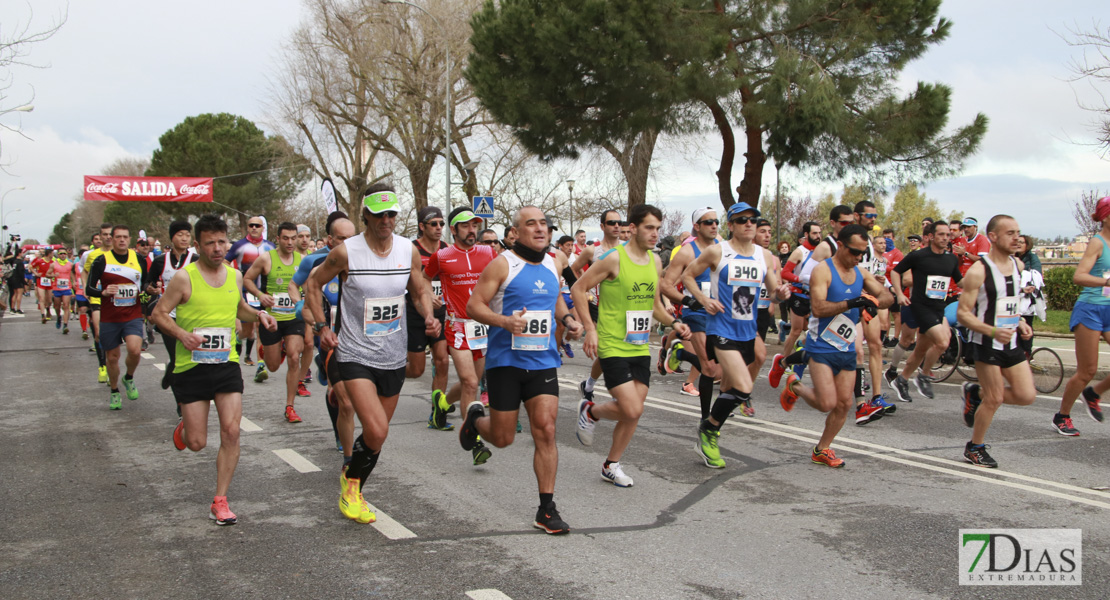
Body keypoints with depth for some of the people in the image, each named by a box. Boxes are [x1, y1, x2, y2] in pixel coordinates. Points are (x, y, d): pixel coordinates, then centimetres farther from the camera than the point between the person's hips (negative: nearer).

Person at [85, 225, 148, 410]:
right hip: (109, 317, -1)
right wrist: (103, 292, -23)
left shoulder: (139, 259, 6)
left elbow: (145, 283, 21)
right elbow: (88, 289, -3)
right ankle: (114, 392, 30)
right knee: (112, 357, 7)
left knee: (135, 350, -20)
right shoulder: (102, 261, -3)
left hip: (133, 316, 1)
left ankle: (129, 378, 10)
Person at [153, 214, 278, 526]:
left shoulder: (235, 275, 6)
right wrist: (182, 334, -22)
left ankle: (220, 501, 4)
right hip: (191, 367, -3)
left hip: (227, 364, 3)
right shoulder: (184, 278, -10)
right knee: (196, 443, 1)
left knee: (231, 432, -8)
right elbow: (158, 313, -5)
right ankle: (184, 427, 40)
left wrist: (258, 314, 4)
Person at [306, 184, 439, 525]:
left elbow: (420, 290, 15)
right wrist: (321, 327, -5)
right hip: (355, 354, -4)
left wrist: (428, 317, -5)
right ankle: (352, 483, 10)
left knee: (378, 433, 13)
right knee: (376, 431, -18)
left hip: (393, 356, 4)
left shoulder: (409, 251, 0)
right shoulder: (345, 252, -11)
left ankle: (353, 490, 37)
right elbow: (313, 284, 4)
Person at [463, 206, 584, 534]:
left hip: (543, 361, 4)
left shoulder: (552, 266, 10)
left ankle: (547, 510, 0)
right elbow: (473, 305, -10)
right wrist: (504, 321, -27)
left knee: (546, 430, -6)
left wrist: (568, 320, 5)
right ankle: (475, 419, 41)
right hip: (506, 360, -4)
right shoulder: (502, 264, -8)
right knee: (502, 438, 4)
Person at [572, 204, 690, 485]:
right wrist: (590, 329, -14)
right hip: (613, 347, -7)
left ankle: (611, 466, 24)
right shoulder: (614, 258, -13)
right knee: (631, 410, -14)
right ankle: (590, 411, 16)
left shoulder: (655, 262, 8)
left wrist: (673, 322, 1)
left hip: (640, 348, 7)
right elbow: (577, 289, -9)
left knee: (635, 412, 6)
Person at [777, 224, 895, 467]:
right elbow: (818, 308, -24)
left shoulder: (861, 273, 8)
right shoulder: (823, 271, -14)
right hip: (821, 347, -7)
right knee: (827, 403, -15)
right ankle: (795, 387, 15)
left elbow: (888, 296, 7)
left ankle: (821, 450, 23)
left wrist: (873, 302, -16)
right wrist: (852, 303, -33)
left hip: (847, 349, 7)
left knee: (844, 404, 7)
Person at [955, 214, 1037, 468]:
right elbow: (963, 314, -15)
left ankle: (976, 393, 23)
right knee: (995, 399, -2)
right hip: (986, 344, -7)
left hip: (1012, 343, 7)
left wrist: (1020, 323, 4)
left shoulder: (1018, 266, 7)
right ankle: (975, 448, 18)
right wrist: (992, 331, -28)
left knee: (1027, 396, 0)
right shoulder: (978, 271, -15)